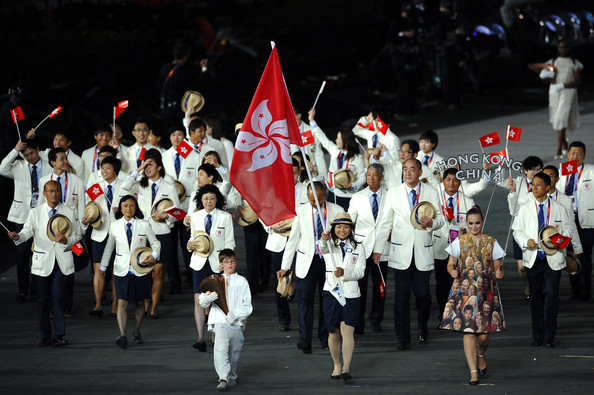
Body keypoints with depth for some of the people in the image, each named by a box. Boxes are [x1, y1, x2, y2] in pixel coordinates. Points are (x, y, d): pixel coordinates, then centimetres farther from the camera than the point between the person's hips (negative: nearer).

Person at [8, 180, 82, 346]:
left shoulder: (69, 213, 6)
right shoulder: (35, 213, 4)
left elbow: (77, 235, 11)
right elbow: (27, 231, -7)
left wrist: (66, 240, -10)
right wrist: (18, 236, -30)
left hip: (63, 261, -1)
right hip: (42, 261, 1)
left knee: (58, 295, -14)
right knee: (43, 300, 5)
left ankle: (58, 335, -13)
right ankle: (45, 336, 15)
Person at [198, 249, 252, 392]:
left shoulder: (242, 281, 8)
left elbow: (248, 306, 3)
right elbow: (203, 303, 7)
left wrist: (235, 314, -14)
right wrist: (208, 298, -16)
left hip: (237, 323, 1)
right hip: (220, 322, -1)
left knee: (234, 352, 7)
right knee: (221, 349, -20)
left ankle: (231, 377, 28)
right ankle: (223, 379, -28)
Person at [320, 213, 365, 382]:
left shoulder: (358, 247, 8)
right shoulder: (329, 245, 6)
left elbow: (360, 272, -1)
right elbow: (324, 248, -20)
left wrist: (344, 272, -19)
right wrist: (324, 241, -43)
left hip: (351, 294, -1)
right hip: (331, 292, 1)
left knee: (347, 331, -11)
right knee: (333, 333, 6)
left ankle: (346, 368, -15)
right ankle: (337, 365, 21)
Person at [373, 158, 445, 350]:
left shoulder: (431, 193, 5)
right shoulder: (393, 193, 6)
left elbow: (440, 218, 7)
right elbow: (385, 222, 9)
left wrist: (431, 223, -17)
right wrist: (378, 248, 6)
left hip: (423, 252, 0)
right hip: (401, 252, 0)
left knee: (422, 293, -2)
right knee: (401, 295, -1)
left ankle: (423, 327, 27)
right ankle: (403, 337, 7)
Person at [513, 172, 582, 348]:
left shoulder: (559, 209, 4)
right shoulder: (525, 208, 7)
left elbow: (568, 231, 12)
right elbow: (517, 231, 8)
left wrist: (577, 251, 19)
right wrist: (525, 241, -12)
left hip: (553, 258, -2)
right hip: (533, 258, 2)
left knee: (551, 294, -11)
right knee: (535, 295, 5)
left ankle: (549, 336, -5)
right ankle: (537, 335, 13)